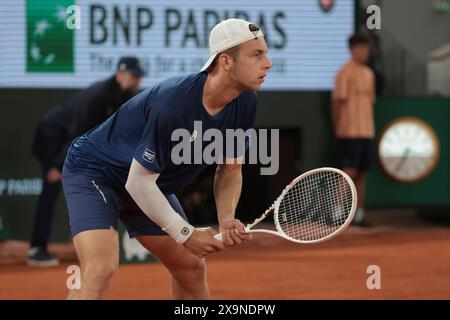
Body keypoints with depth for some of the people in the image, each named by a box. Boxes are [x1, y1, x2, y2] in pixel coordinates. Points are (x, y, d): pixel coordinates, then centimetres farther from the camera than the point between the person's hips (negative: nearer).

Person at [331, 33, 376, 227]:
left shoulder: (369, 74, 16)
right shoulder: (345, 73, -9)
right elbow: (337, 102, -9)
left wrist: (369, 127, 15)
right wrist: (337, 128, -8)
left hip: (366, 131, 8)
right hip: (349, 132, -8)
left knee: (362, 174, 8)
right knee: (349, 173, -10)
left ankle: (359, 215, 12)